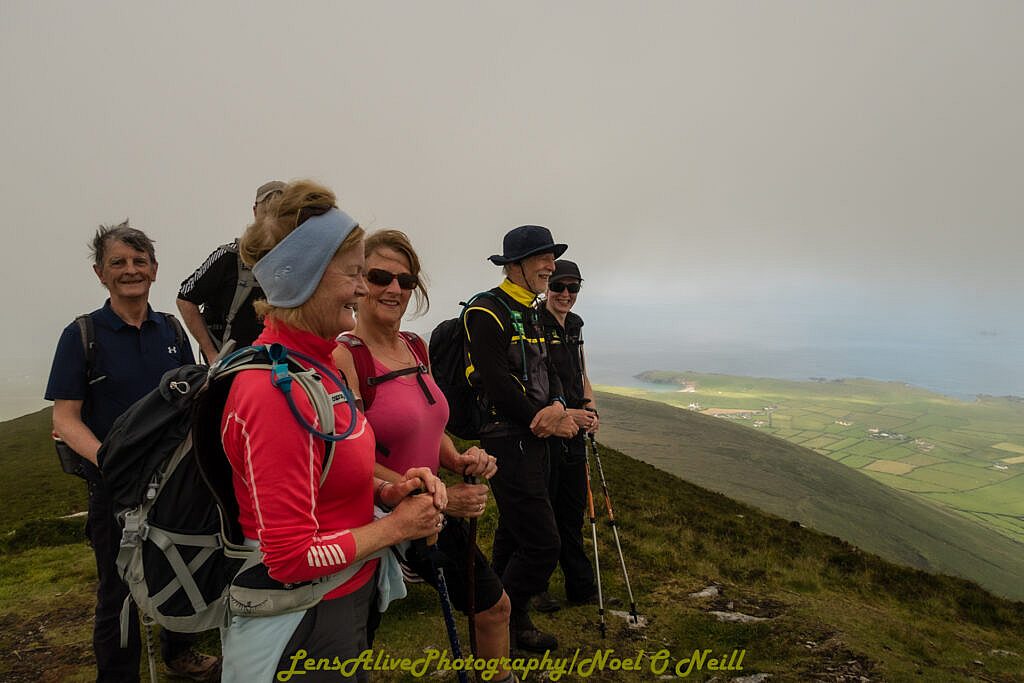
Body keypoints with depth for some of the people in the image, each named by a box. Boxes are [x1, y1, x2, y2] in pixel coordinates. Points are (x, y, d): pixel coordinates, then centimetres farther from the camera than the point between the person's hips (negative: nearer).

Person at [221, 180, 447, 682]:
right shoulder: (276, 391, -27)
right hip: (304, 628, -9)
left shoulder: (315, 361, 1)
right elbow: (291, 558, -25)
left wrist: (386, 491, -5)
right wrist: (396, 526, -16)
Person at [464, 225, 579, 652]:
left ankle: (501, 615, 36)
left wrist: (557, 405, -12)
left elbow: (547, 372, 11)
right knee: (542, 544, -7)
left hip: (534, 440, 10)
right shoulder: (487, 313, -15)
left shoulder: (532, 314, 15)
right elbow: (498, 386, -22)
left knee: (513, 534, 20)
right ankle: (507, 623, 15)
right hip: (507, 443, -10)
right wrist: (550, 421, -13)